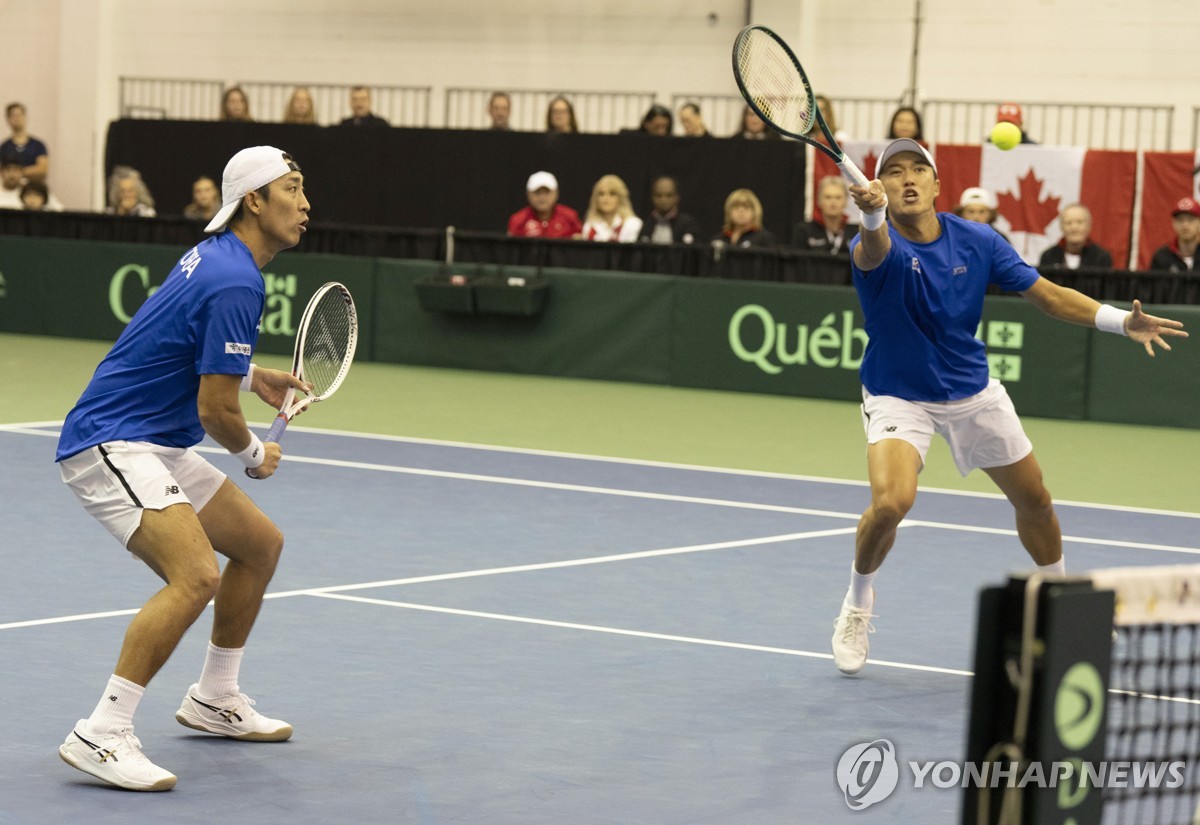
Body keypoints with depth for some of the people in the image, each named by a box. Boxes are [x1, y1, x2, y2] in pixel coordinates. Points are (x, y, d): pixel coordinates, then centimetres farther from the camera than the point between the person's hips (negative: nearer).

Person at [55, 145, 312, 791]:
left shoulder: (216, 256, 11)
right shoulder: (236, 283, -21)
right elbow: (215, 410, -19)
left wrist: (254, 377, 19)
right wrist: (256, 456, 1)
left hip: (160, 446, 11)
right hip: (109, 443, -11)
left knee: (260, 543, 18)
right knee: (196, 575, -27)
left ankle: (213, 700, 32)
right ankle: (100, 736, -25)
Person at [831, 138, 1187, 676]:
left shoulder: (977, 241, -11)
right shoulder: (876, 245, -23)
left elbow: (1046, 294, -3)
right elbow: (875, 250, -49)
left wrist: (1122, 321, -16)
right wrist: (872, 215, -74)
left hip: (973, 392, 4)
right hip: (899, 396, -4)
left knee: (1034, 500, 15)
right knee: (890, 502, -27)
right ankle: (857, 603, 1)